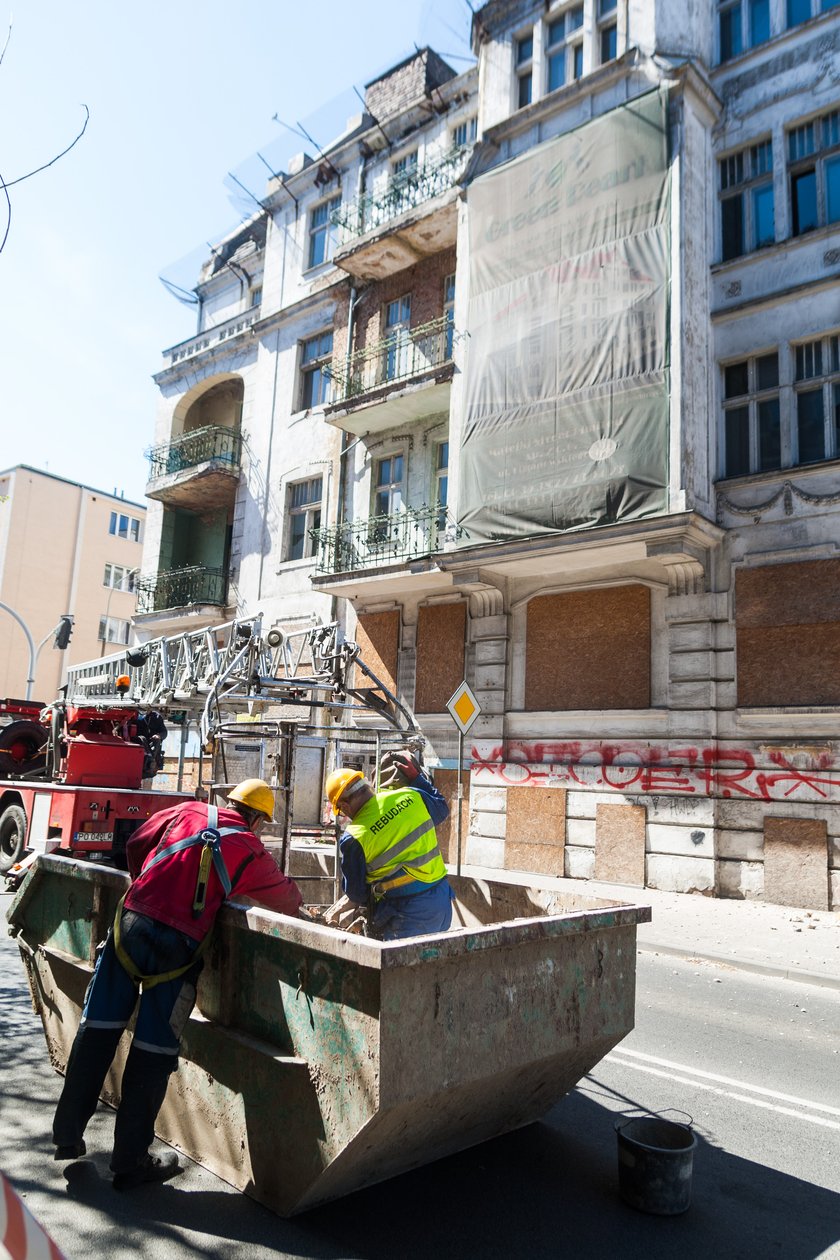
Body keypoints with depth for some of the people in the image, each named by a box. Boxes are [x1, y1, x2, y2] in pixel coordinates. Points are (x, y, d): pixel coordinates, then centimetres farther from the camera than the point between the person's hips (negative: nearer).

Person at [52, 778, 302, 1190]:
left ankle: (67, 1135, 29)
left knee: (98, 1030, 15)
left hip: (129, 922, 4)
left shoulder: (188, 812, 12)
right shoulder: (251, 849, 5)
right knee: (153, 1052, 7)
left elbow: (135, 844, 20)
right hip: (176, 944, -4)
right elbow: (288, 900, 17)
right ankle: (130, 1161, 18)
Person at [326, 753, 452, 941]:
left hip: (407, 914, -6)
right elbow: (442, 808, 20)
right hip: (442, 900, 6)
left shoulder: (353, 839, -13)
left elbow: (355, 892, -2)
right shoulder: (411, 796, -3)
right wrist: (415, 776, 27)